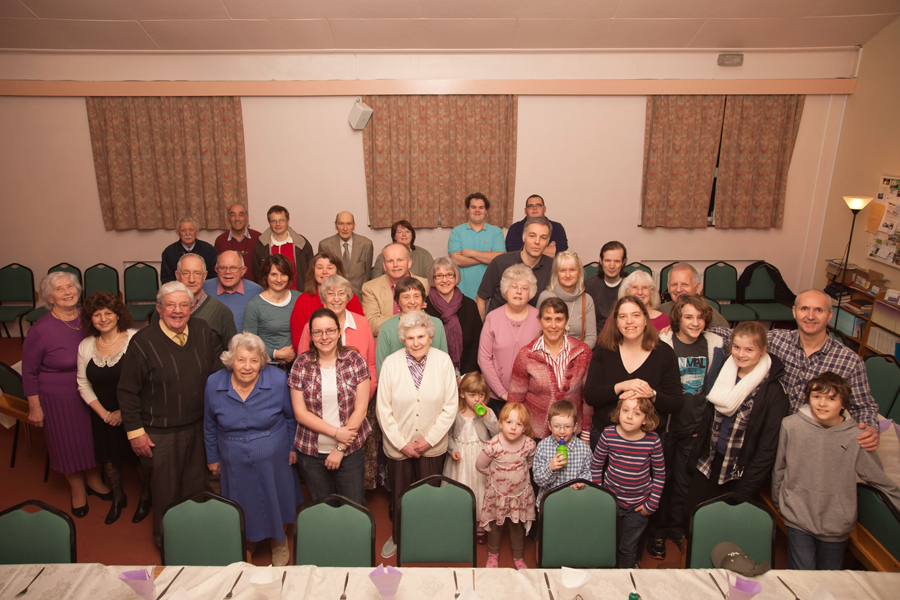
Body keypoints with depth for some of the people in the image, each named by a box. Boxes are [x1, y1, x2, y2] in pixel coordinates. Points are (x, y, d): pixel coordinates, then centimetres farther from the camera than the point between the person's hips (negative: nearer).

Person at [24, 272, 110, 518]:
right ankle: (78, 489, 39)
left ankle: (93, 480, 45)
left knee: (93, 438, 19)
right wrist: (35, 407, -5)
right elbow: (29, 372, -8)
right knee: (69, 444, 14)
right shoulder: (40, 330, -18)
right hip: (59, 400, -3)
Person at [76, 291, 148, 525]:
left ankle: (146, 495, 38)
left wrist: (125, 412, -15)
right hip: (104, 416, 4)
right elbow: (84, 385, 4)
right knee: (109, 458, 20)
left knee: (139, 457, 11)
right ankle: (118, 497, 45)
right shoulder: (85, 346, -1)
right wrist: (104, 414, -5)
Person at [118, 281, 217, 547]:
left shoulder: (202, 331, -2)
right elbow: (127, 391, -8)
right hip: (161, 433, -4)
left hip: (198, 426, 4)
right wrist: (135, 430, -9)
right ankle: (166, 542, 36)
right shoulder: (143, 342, -15)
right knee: (166, 494, 11)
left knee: (196, 487, 19)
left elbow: (214, 370, 9)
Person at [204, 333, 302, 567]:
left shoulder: (278, 380, -17)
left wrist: (292, 447, 4)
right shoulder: (213, 384, -12)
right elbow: (210, 426, 4)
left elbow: (290, 417, -2)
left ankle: (279, 542, 45)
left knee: (275, 503, 18)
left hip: (273, 460, 0)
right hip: (235, 464, 1)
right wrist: (212, 457, 11)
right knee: (242, 510, 16)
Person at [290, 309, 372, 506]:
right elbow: (300, 413, -6)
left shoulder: (355, 360, -6)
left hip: (351, 450, -1)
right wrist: (337, 432, -15)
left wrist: (341, 447, -10)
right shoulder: (301, 364, -4)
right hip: (311, 451, 1)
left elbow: (360, 409, -7)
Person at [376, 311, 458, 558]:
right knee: (399, 496, 17)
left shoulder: (443, 361, -10)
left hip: (432, 446, 0)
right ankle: (397, 537, 42)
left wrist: (430, 439, -9)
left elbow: (450, 406, -6)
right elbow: (383, 409, -7)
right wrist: (402, 443, -9)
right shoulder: (391, 363, -11)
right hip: (398, 446, 0)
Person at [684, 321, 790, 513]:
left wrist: (745, 490, -13)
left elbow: (768, 446, -14)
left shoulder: (773, 390, -15)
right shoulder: (725, 373, 1)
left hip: (742, 469, -4)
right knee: (690, 513, 8)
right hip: (710, 460, 5)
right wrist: (695, 458, 7)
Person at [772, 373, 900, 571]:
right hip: (798, 518, -1)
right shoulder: (791, 425, -10)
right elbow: (779, 468, 3)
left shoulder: (855, 436, -11)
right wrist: (778, 501, 13)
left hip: (836, 525, 1)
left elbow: (882, 481, 1)